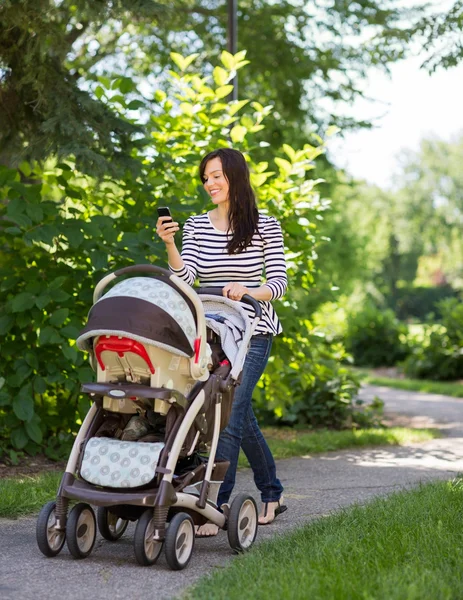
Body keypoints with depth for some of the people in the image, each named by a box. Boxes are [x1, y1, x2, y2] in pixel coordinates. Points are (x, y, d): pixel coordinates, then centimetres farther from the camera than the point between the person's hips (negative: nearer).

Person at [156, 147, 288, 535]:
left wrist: (247, 290, -24)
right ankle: (272, 493, 29)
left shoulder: (265, 227, -2)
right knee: (241, 417, 12)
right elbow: (186, 278, -4)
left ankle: (216, 506, -12)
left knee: (230, 416, -14)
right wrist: (169, 244, -19)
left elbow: (279, 283, -6)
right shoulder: (196, 226, 7)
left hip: (253, 332, -4)